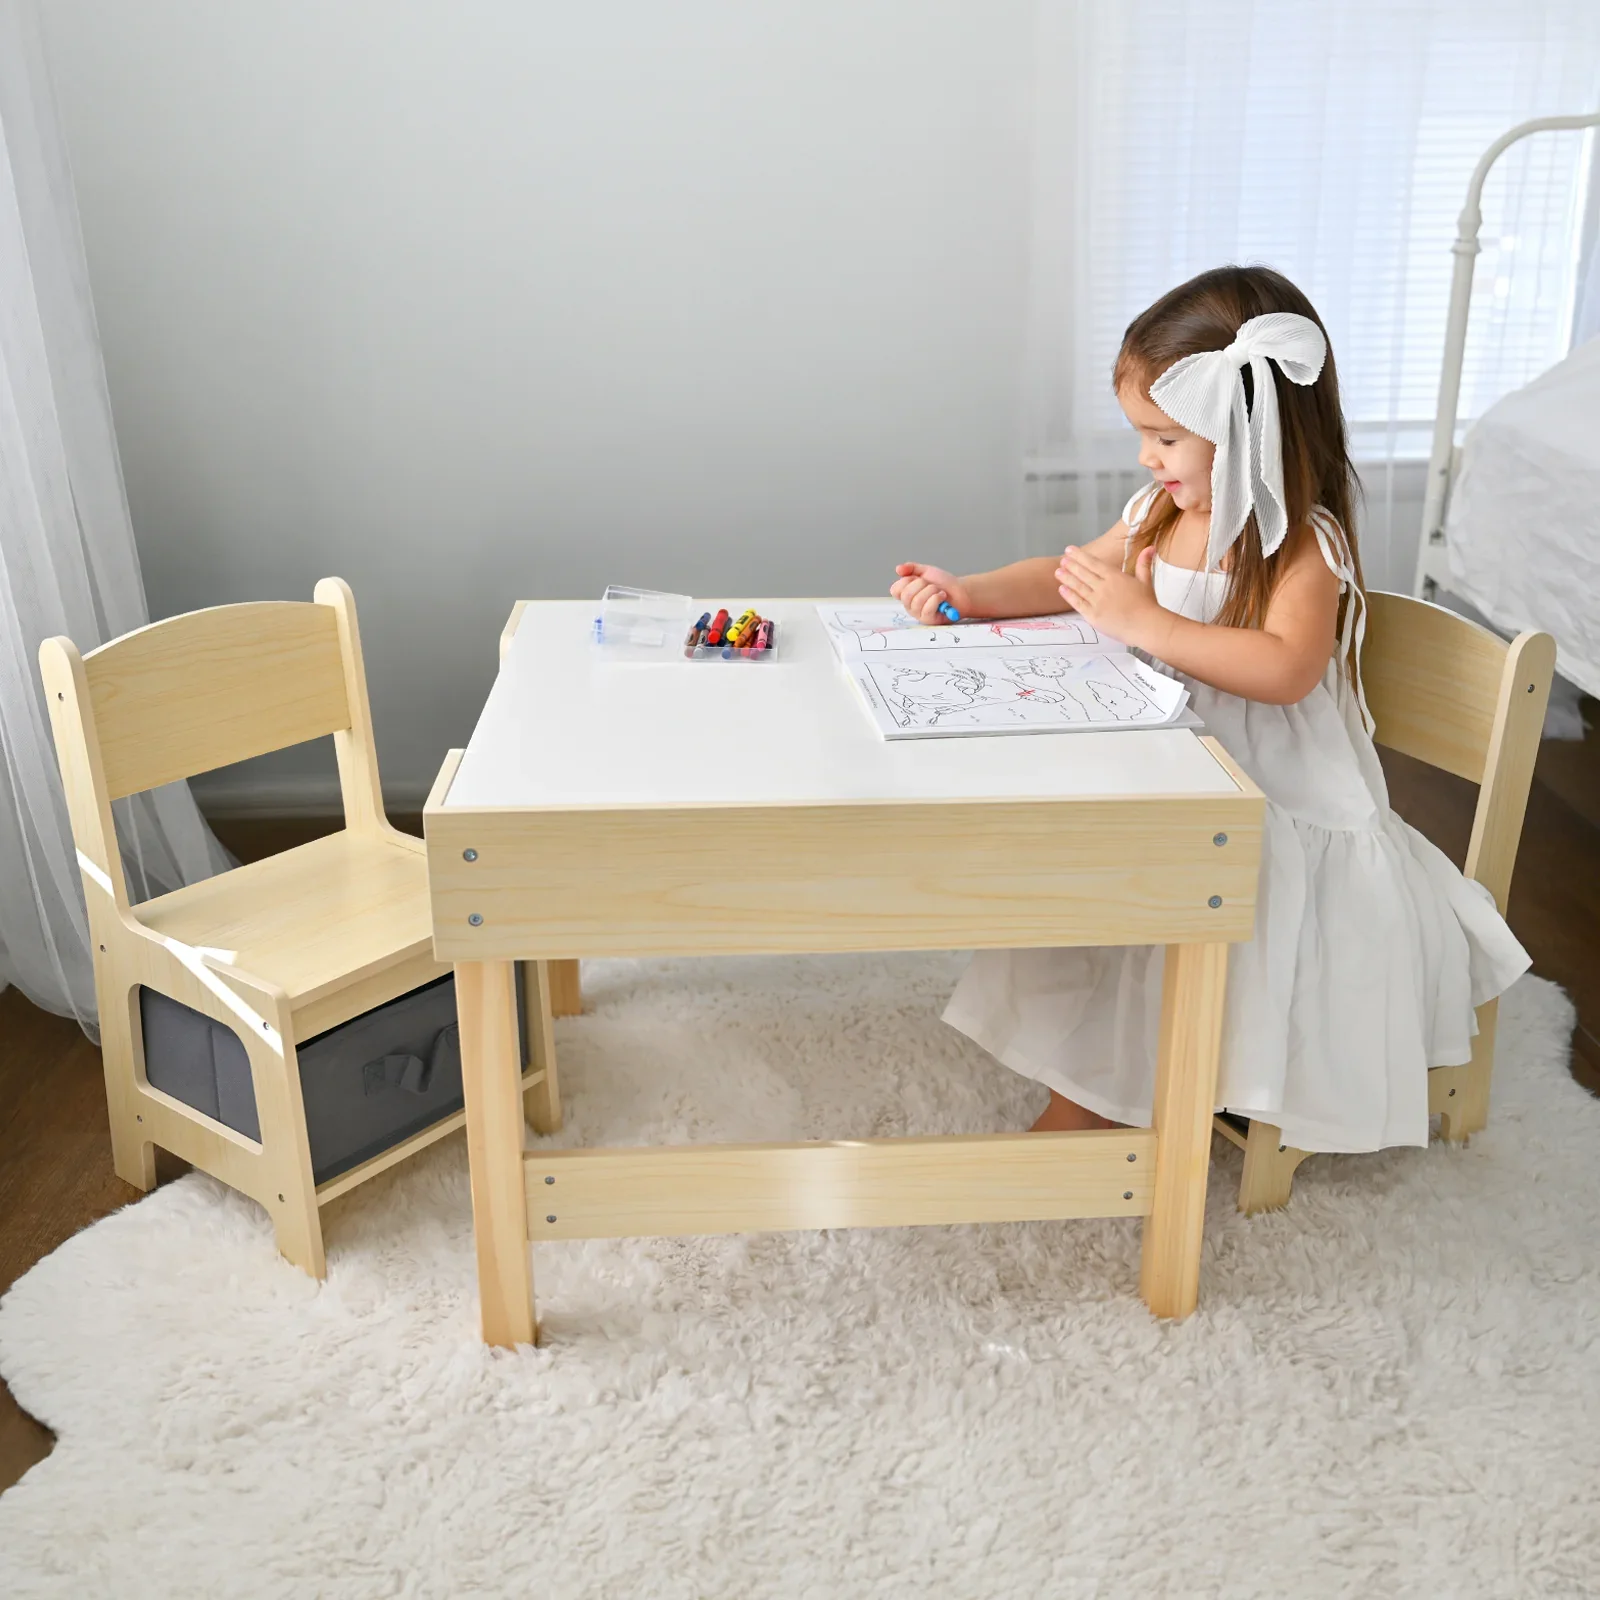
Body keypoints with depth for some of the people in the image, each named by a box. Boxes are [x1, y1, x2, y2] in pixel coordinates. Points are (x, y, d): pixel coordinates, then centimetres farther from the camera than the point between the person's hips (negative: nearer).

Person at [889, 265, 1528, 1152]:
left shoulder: (1303, 544, -17)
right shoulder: (1157, 514, 4)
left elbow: (1286, 669, -34)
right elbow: (1068, 576, 16)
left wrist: (1144, 621, -34)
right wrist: (970, 594, -1)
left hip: (1286, 807, -7)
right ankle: (1079, 1096, 15)